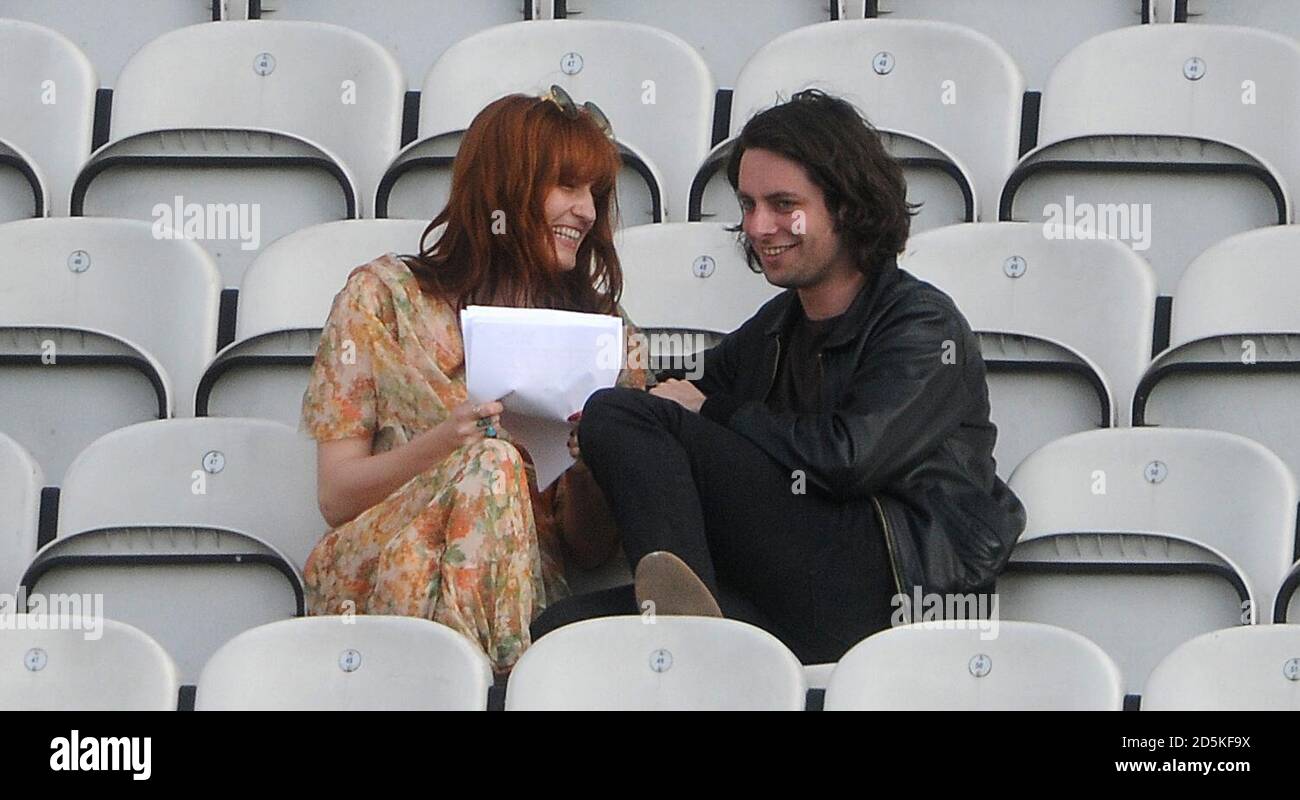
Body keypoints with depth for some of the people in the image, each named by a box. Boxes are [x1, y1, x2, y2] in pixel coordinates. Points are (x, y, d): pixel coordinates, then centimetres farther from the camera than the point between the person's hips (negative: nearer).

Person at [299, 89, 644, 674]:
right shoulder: (384, 295, 10)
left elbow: (590, 550, 13)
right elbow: (336, 498, 2)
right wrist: (443, 441, -15)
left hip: (530, 592, 1)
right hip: (376, 577, -1)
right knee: (491, 465, -32)